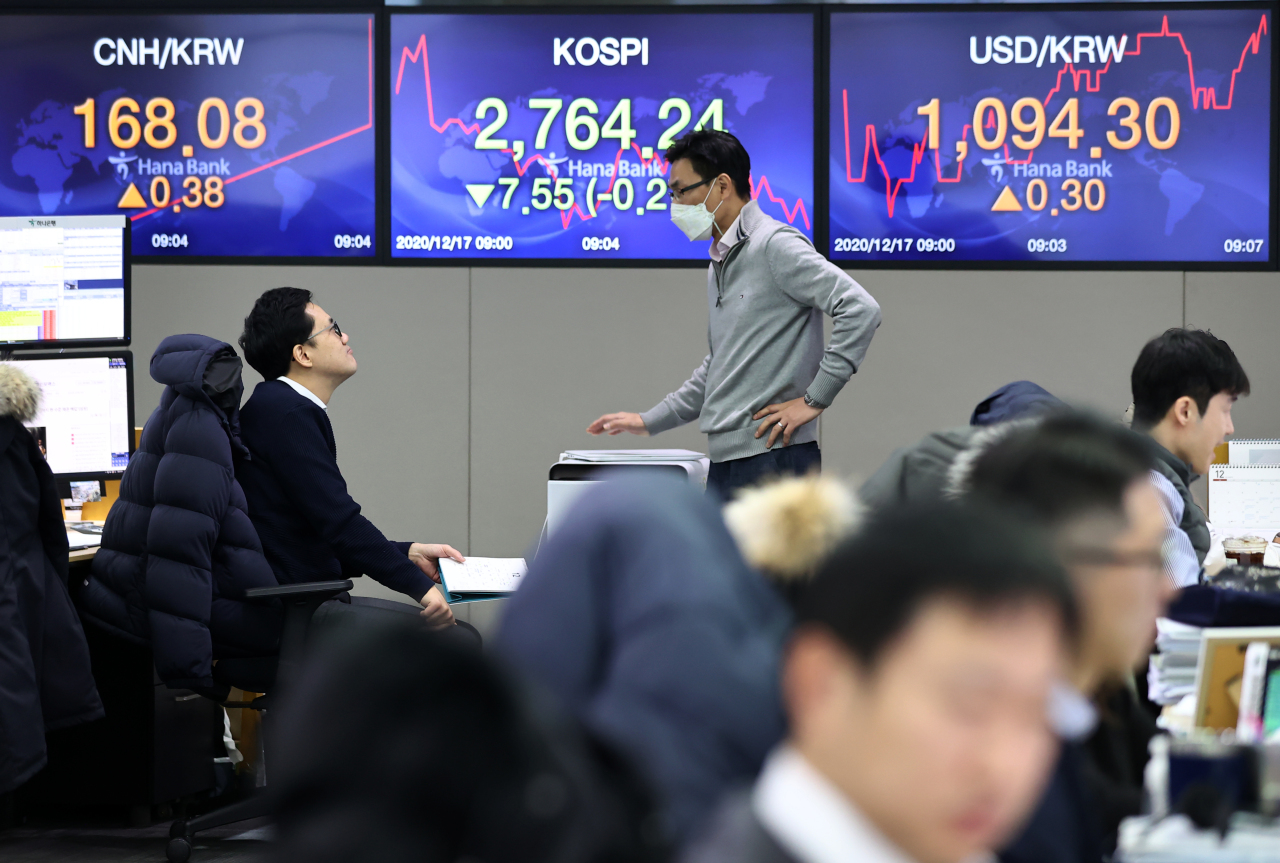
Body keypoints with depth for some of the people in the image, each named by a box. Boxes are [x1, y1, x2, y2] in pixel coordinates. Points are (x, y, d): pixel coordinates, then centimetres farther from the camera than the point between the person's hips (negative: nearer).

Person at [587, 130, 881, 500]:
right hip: (728, 462, 10)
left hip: (771, 460, -10)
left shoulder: (775, 247, -11)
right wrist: (649, 421, 26)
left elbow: (860, 309, -20)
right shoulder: (720, 265, 20)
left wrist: (814, 399, -18)